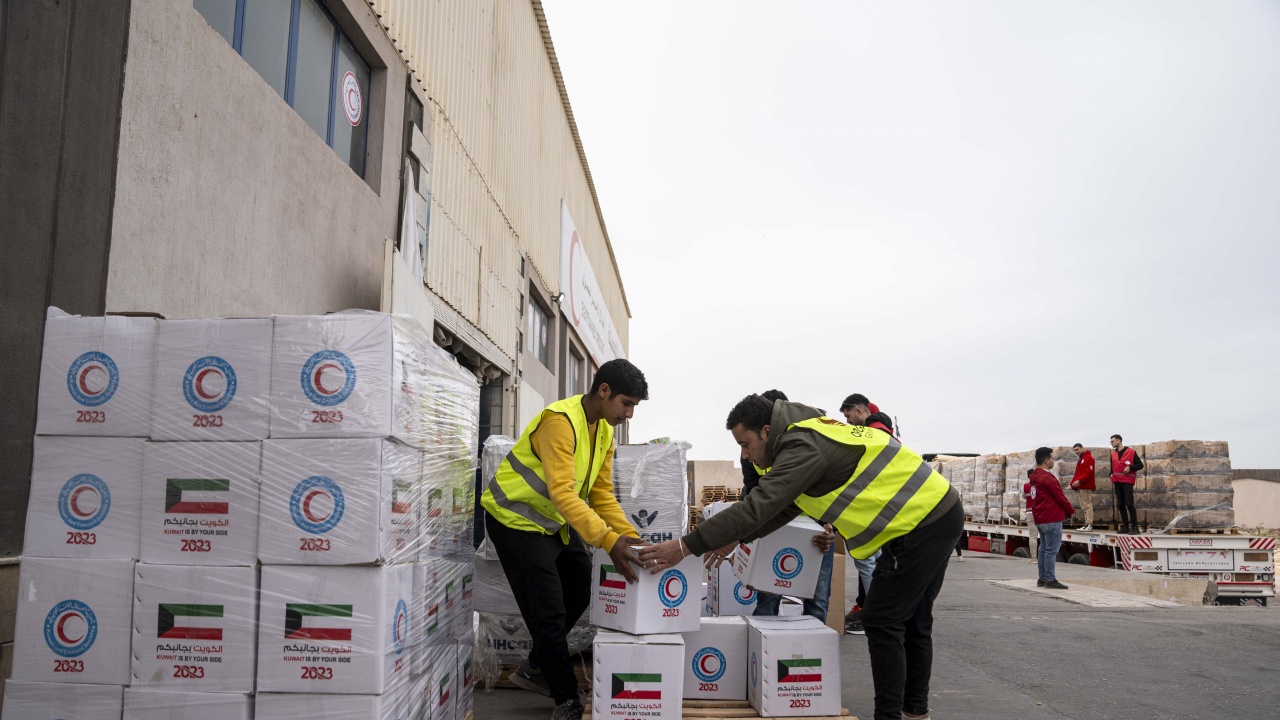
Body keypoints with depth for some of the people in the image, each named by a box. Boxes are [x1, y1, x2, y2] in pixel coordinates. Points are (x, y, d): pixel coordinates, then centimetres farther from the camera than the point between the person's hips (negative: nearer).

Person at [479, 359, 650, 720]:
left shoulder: (605, 430, 0)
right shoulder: (560, 421, -29)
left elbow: (602, 494, 1)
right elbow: (563, 493, -37)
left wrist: (631, 537, -11)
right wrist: (609, 541, -44)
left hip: (554, 520, 9)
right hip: (516, 519, -9)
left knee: (579, 594, 15)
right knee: (548, 611, -5)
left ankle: (535, 669, 33)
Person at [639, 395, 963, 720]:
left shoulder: (805, 447, -22)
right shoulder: (806, 434, 10)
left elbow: (757, 507, -28)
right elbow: (783, 507, 16)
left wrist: (685, 546, -26)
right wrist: (735, 537, 10)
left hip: (921, 522, -10)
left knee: (882, 622, -3)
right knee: (912, 620, 19)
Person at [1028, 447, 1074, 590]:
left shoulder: (1035, 477, 13)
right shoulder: (1047, 477, -17)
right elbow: (1060, 497, -14)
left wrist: (1066, 510, 14)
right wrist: (1071, 511, 2)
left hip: (1040, 519, 10)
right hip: (1052, 519, -10)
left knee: (1043, 548, 13)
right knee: (1052, 550, -6)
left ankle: (1042, 579, 18)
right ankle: (1050, 580, -5)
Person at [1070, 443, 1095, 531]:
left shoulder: (1088, 458, -8)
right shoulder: (1081, 459, 23)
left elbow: (1089, 472, -19)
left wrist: (1079, 481, -24)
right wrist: (1073, 483, 10)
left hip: (1086, 486, -10)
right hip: (1081, 486, 10)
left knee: (1087, 505, -10)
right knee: (1084, 506, 10)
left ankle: (1089, 525, -10)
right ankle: (1087, 524, 13)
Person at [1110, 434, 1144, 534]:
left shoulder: (1131, 452, -2)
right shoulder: (1113, 454, 16)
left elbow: (1140, 465, -2)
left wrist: (1130, 467, -18)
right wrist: (1111, 475, 6)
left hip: (1127, 481, -6)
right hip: (1117, 482, 6)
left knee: (1129, 503, -12)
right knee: (1120, 504, 5)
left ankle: (1134, 527, -12)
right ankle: (1126, 527, 10)